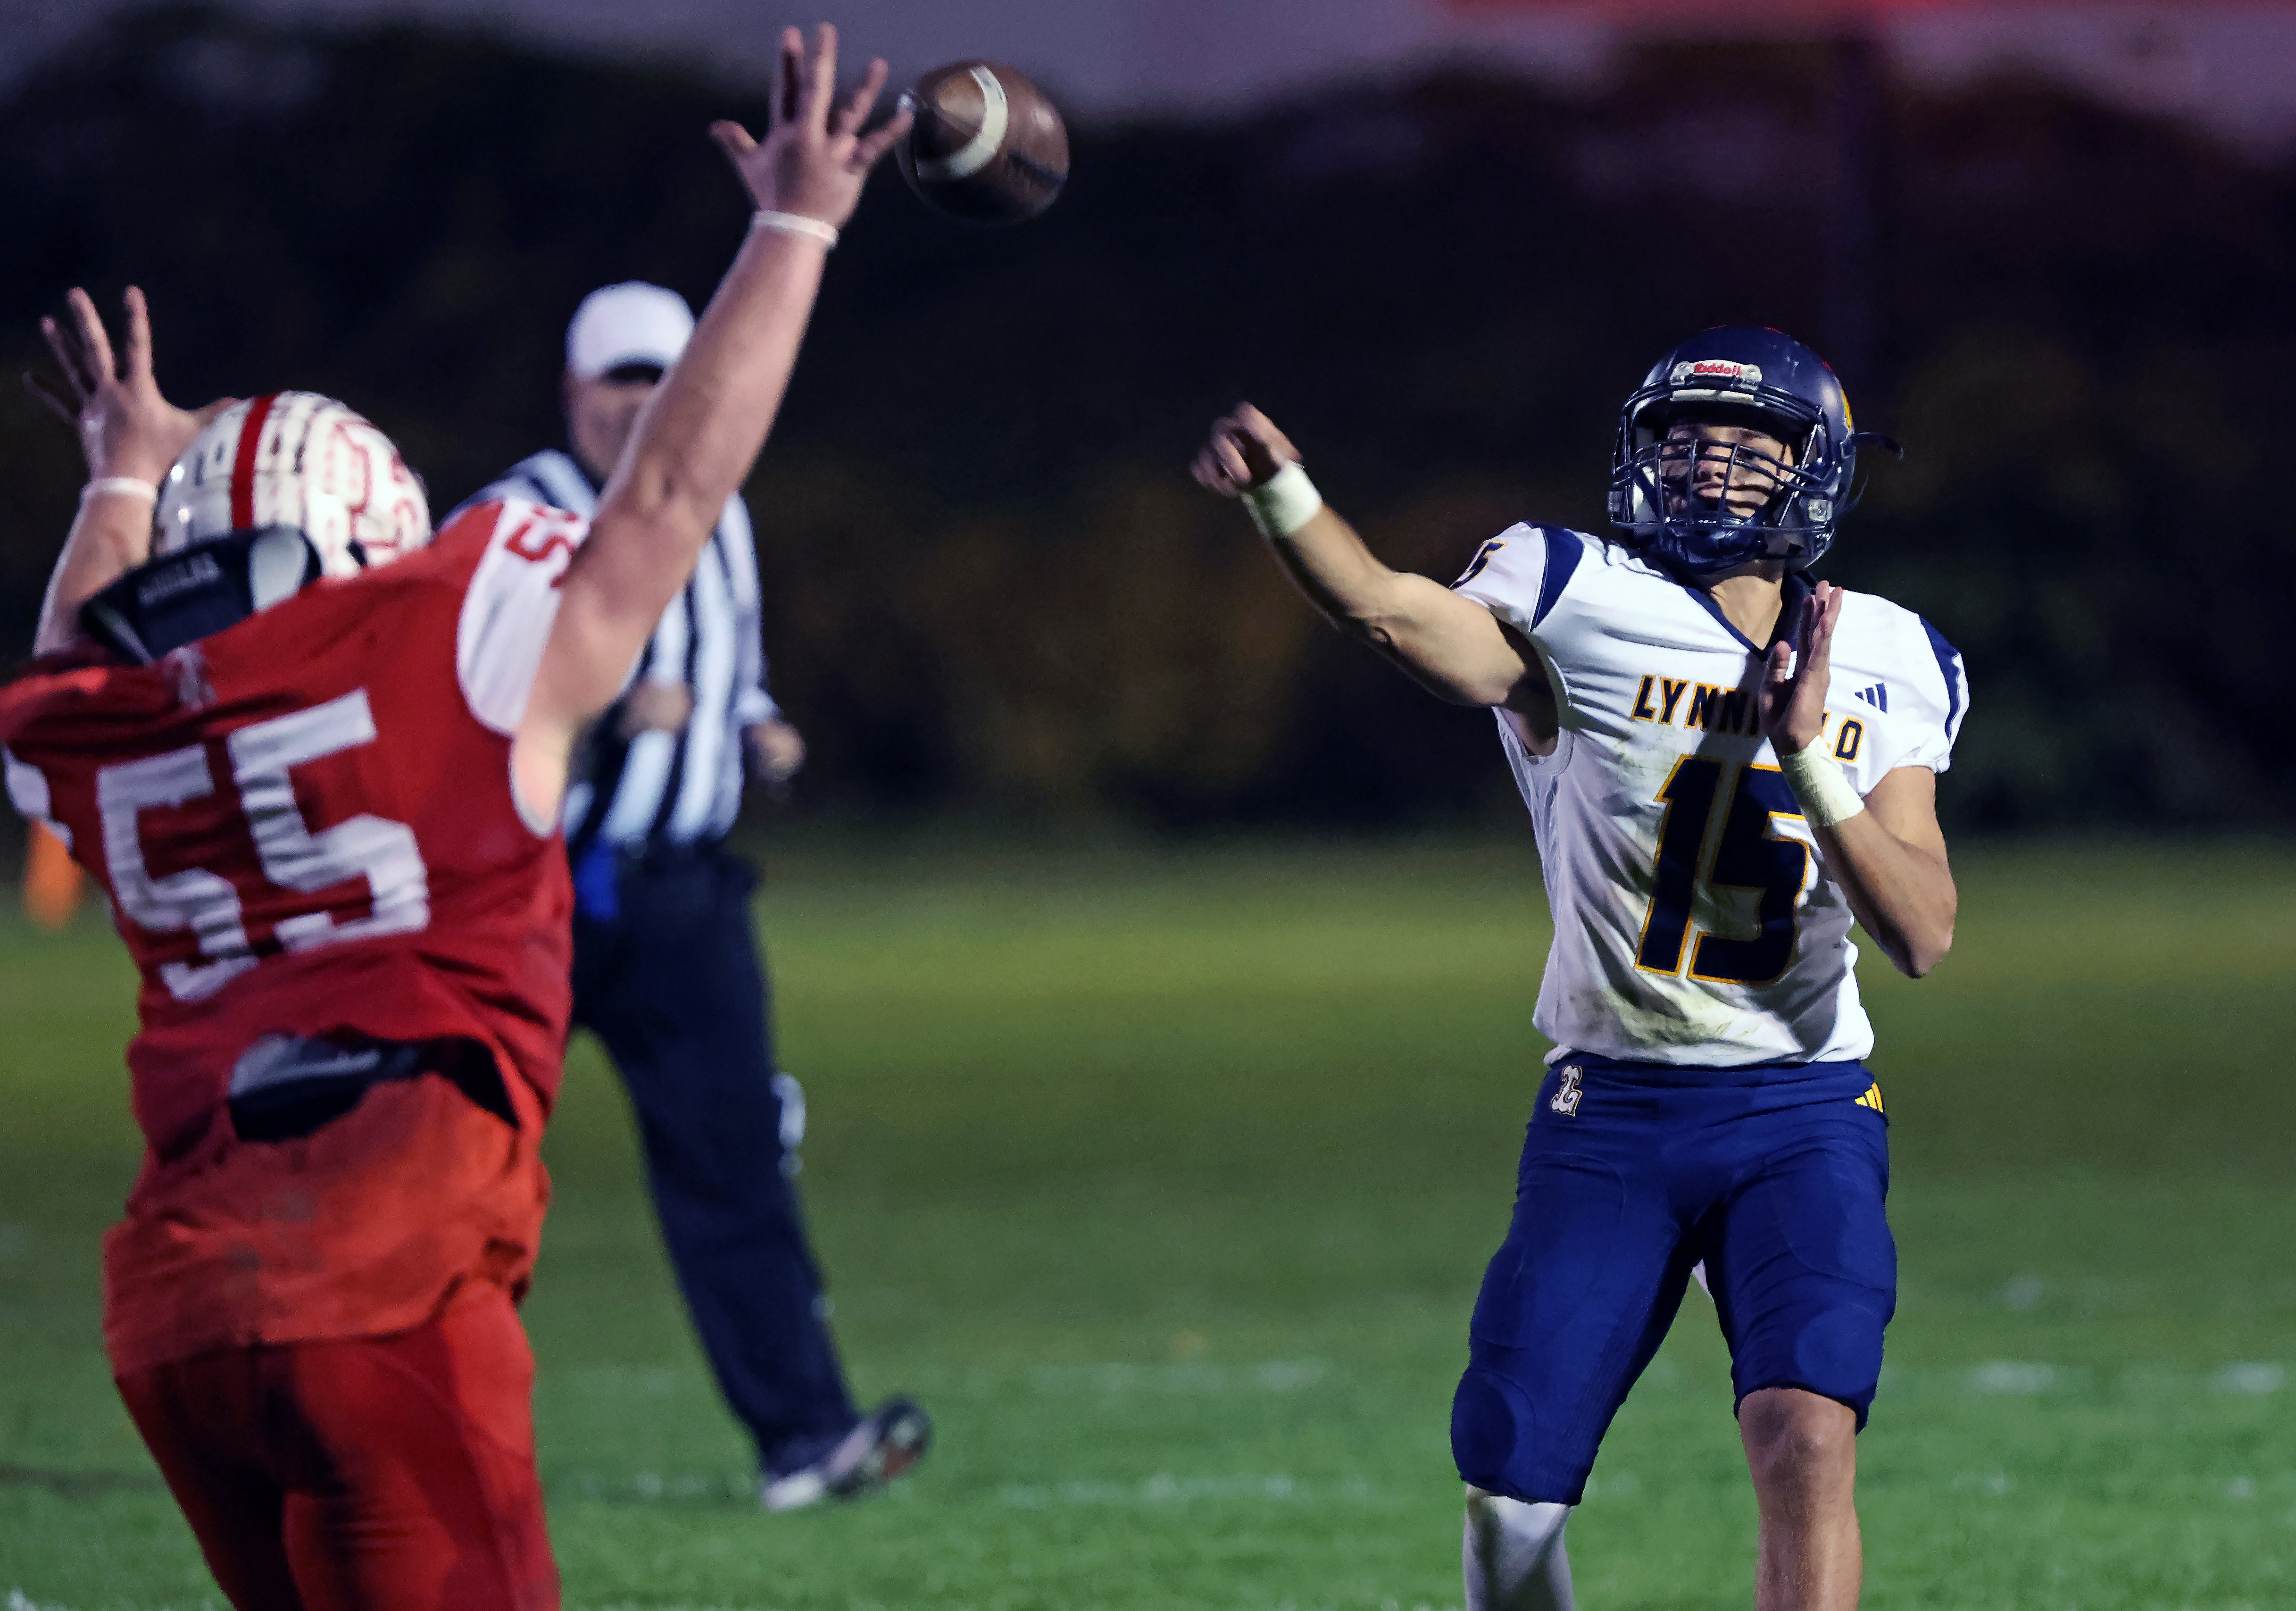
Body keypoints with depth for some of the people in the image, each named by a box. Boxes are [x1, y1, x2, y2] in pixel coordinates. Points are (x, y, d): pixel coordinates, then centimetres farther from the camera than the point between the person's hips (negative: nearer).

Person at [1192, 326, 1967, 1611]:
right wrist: (1281, 494, -47)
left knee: (1809, 1445, -20)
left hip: (1803, 1117, 0)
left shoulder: (1887, 664, 4)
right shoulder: (1588, 612, -6)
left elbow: (1923, 934, -2)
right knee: (1513, 1492, 2)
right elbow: (1395, 610, -27)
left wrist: (1808, 756, -16)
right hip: (1611, 1117, 0)